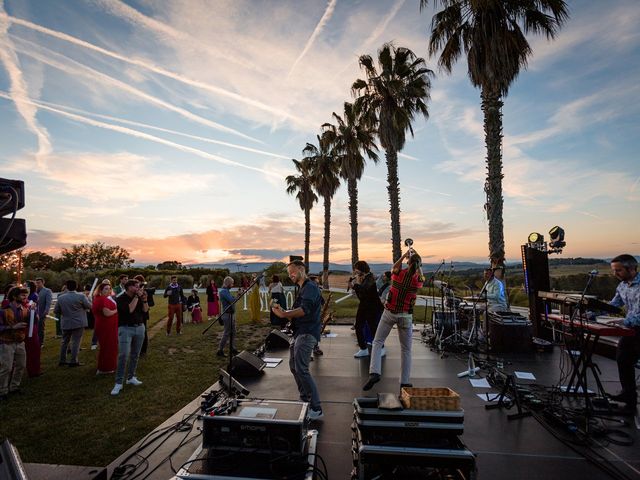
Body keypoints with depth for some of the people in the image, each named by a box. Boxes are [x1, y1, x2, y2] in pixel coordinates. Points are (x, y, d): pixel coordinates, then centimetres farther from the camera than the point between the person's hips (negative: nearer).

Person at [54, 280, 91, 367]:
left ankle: (62, 360, 25)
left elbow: (56, 311, 5)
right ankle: (73, 361, 2)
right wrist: (87, 299, 11)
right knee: (76, 342, 1)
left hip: (65, 324, 4)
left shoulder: (60, 298, -1)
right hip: (78, 323, -4)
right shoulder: (81, 296, -14)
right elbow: (89, 306, -6)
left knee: (64, 341, 18)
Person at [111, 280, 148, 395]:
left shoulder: (139, 297, 6)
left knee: (135, 355, 10)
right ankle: (119, 383, -1)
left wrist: (144, 299, -13)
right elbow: (129, 309, -23)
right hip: (125, 328, -5)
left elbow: (146, 310, 2)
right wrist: (137, 296, -20)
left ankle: (131, 377, 23)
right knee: (123, 355, -9)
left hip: (139, 328, 5)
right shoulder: (120, 299, -9)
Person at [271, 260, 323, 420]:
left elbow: (305, 309, -27)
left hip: (307, 333, -10)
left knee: (301, 369, -15)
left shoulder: (310, 287, -11)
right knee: (294, 366, 17)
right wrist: (283, 311, 2)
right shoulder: (302, 289, 20)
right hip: (300, 333, 11)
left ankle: (316, 409, -7)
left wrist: (284, 314, -28)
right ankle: (305, 401, 30)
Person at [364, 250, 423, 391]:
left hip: (390, 313, -1)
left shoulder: (399, 273, -8)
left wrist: (404, 255, 20)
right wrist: (417, 262, 16)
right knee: (406, 349, 13)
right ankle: (404, 382, 18)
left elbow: (394, 267, 16)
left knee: (377, 342, 9)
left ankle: (374, 372, -7)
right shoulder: (418, 279, -5)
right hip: (406, 316, 1)